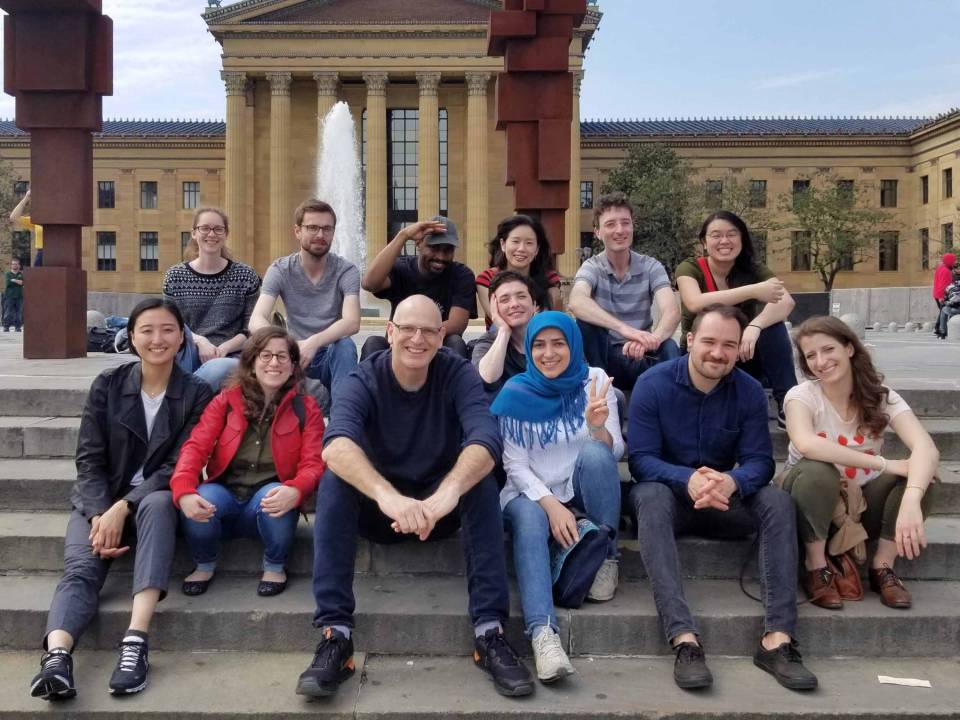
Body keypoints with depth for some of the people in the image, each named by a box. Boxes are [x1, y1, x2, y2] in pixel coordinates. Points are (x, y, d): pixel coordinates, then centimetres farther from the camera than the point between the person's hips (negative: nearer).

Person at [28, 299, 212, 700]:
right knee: (80, 570, -27)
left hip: (154, 501, -1)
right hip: (99, 503, 2)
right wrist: (100, 513, -19)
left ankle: (135, 642, -47)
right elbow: (89, 459, -1)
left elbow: (179, 466, -9)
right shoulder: (107, 385, 3)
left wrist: (124, 507, -22)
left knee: (158, 504, -37)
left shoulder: (196, 393, -2)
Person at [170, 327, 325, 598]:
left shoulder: (306, 408, 2)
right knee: (202, 498, -31)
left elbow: (314, 463, -9)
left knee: (273, 495, -34)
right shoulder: (226, 401, 4)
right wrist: (184, 491, -28)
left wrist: (294, 491, -33)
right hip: (225, 497, 1)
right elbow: (196, 447, -7)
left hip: (268, 508, -1)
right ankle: (204, 566, 1)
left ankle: (274, 568, -4)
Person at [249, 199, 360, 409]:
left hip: (331, 357, -1)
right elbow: (257, 320, -17)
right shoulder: (280, 270, -4)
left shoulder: (347, 271, -8)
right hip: (295, 356, 1)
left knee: (345, 345, -34)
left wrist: (313, 343, -42)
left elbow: (352, 322, -24)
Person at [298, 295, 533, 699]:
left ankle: (490, 632, -28)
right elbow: (337, 444, -37)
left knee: (481, 480, -29)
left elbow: (486, 438, -32)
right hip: (378, 510, 0)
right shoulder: (363, 380, -15)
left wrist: (447, 492, -53)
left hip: (443, 508, 0)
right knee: (334, 479, -28)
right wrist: (387, 496, -56)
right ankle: (336, 635, -30)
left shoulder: (458, 374, -13)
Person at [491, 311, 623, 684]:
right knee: (529, 518, -35)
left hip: (583, 491, 1)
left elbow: (615, 453, -6)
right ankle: (543, 633, -50)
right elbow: (515, 464, -8)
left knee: (594, 452, -30)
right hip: (531, 493, -1)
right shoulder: (515, 392, -6)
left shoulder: (595, 380, -3)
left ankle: (608, 556, -15)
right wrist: (552, 505, -24)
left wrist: (599, 427, -30)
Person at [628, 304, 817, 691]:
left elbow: (760, 461, -9)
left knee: (778, 501, -25)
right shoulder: (652, 384, -12)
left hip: (723, 500, 3)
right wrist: (688, 481, -37)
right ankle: (684, 638, -46)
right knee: (650, 495, -36)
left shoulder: (750, 391, -4)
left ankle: (777, 638, -30)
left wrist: (732, 481, -35)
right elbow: (640, 459, -16)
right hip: (669, 493, -2)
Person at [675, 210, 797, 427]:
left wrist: (755, 326, -42)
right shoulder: (690, 269, -10)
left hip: (742, 355, 3)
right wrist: (752, 291, -37)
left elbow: (786, 302, -22)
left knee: (772, 323, -24)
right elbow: (695, 304, -33)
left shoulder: (754, 269, -3)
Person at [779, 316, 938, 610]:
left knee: (920, 476, -23)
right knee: (816, 471, -35)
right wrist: (884, 464, -38)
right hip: (813, 499, -2)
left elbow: (926, 449, -28)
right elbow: (806, 444, -39)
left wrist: (911, 500, -48)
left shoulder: (881, 396, -11)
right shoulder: (802, 395, -17)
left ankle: (883, 567, -6)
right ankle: (816, 568, -14)